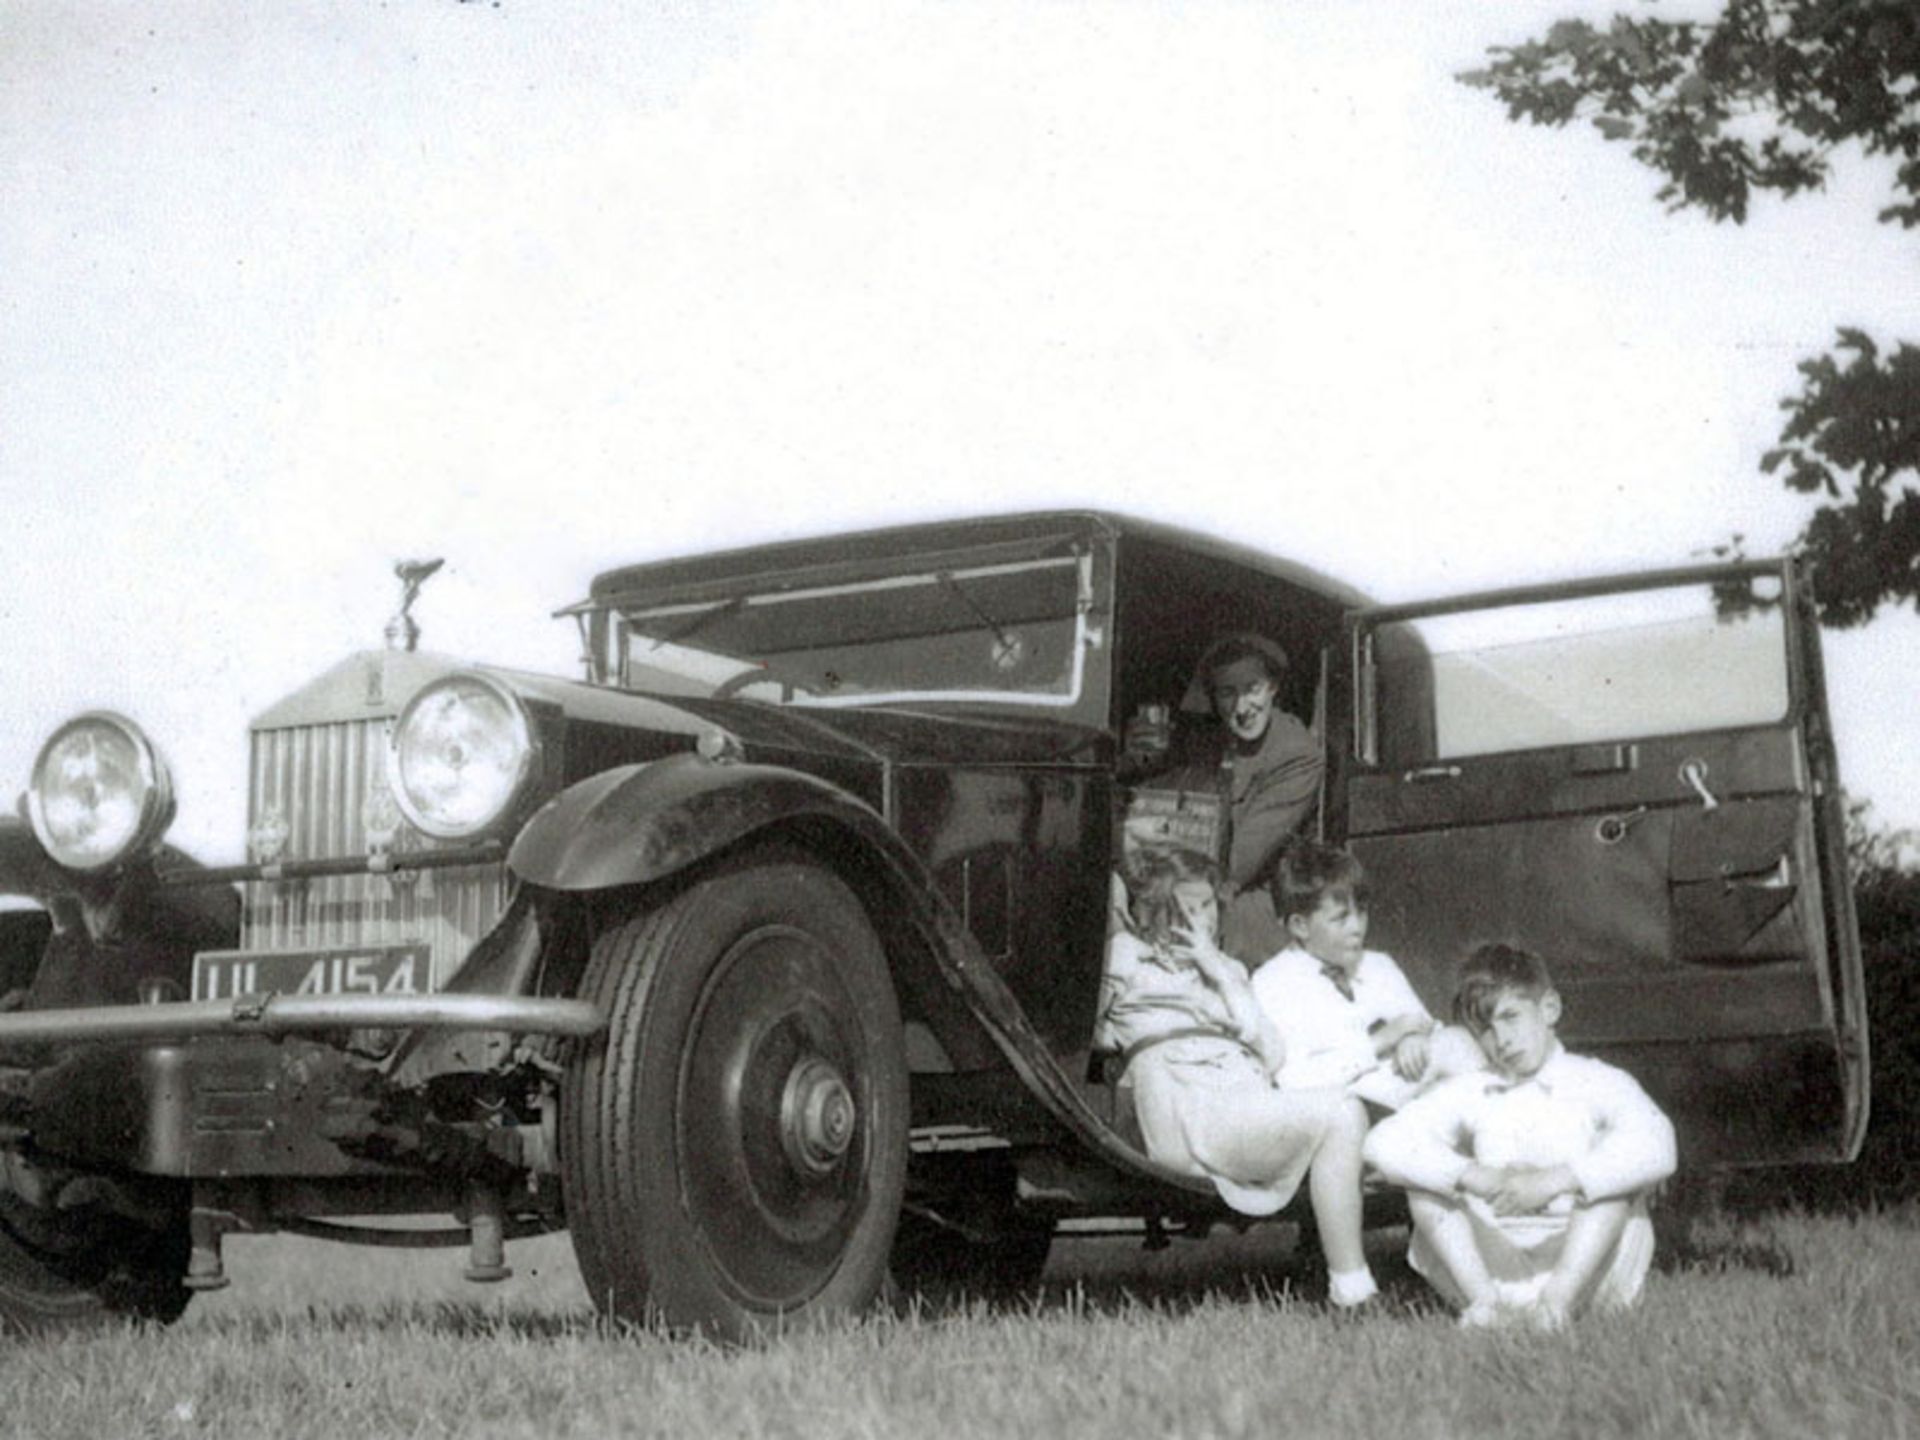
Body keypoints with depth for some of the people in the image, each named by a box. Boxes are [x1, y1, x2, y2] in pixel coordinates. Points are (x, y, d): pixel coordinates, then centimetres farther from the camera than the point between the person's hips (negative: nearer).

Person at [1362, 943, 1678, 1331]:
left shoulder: (1599, 1084, 2)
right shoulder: (1468, 1093, 10)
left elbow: (1657, 1149, -19)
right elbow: (1384, 1143, -7)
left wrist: (1553, 1181, -26)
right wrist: (1474, 1177, -20)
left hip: (1582, 1262, -2)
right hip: (1495, 1265, 2)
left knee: (1620, 1164, -21)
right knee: (1426, 1176, -7)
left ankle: (1560, 1298, -33)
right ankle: (1483, 1300, -23)